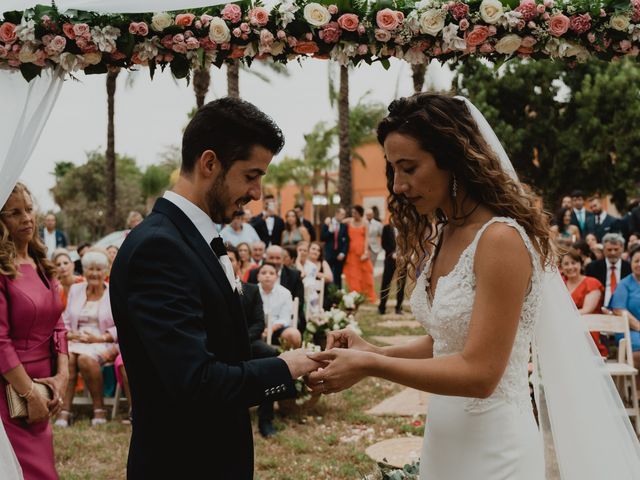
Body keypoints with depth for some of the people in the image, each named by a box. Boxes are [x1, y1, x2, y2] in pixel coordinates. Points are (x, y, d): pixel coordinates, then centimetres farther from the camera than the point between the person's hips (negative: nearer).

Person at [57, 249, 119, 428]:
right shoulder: (75, 290, 16)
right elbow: (65, 320, 16)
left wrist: (100, 338, -14)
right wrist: (69, 334, -6)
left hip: (104, 344, -3)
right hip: (76, 340, 3)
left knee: (86, 358, -35)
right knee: (67, 357, -32)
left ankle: (99, 408, -20)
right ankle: (65, 410, -29)